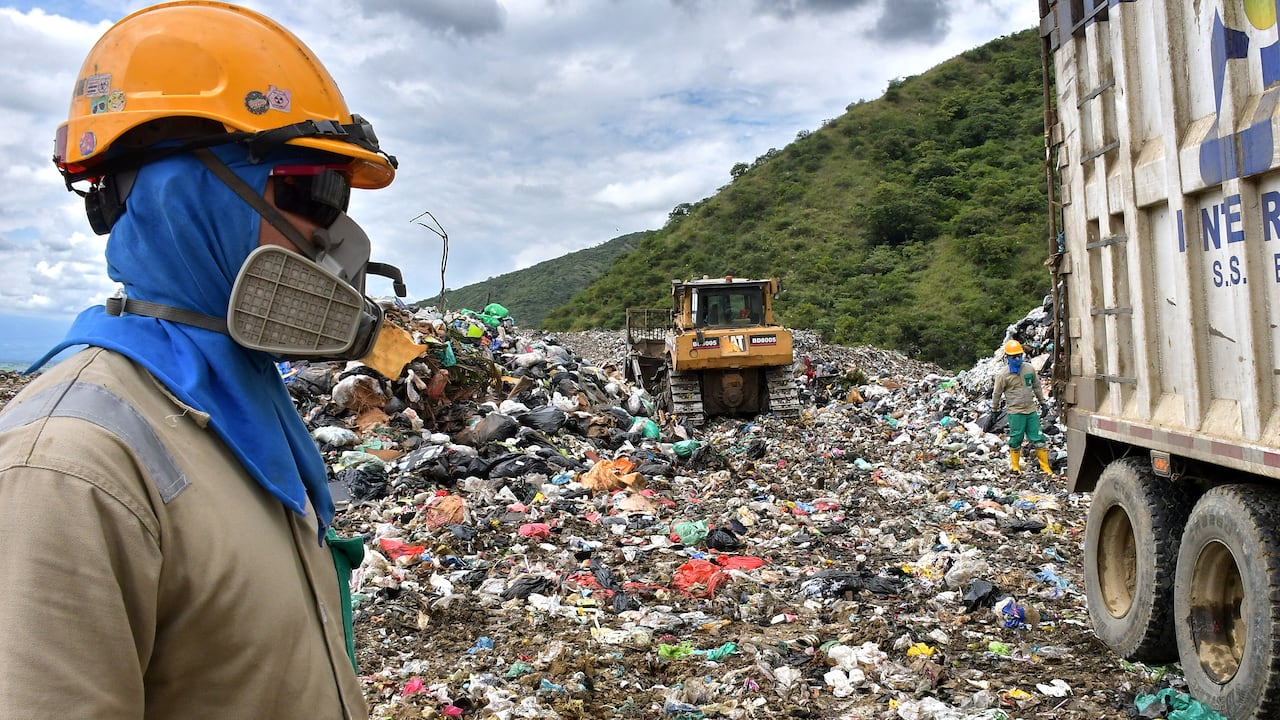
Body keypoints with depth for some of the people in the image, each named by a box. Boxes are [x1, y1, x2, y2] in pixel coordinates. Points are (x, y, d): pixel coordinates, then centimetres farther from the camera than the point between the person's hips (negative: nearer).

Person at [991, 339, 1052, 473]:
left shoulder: (1029, 369, 3)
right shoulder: (1003, 375, -8)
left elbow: (1037, 386, 17)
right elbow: (996, 394, 1)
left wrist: (1042, 402, 21)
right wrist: (994, 411, 7)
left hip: (1031, 410, 3)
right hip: (1015, 413, -3)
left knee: (1038, 439, 5)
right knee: (1016, 440, 3)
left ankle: (1045, 467, 13)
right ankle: (1015, 466, 19)